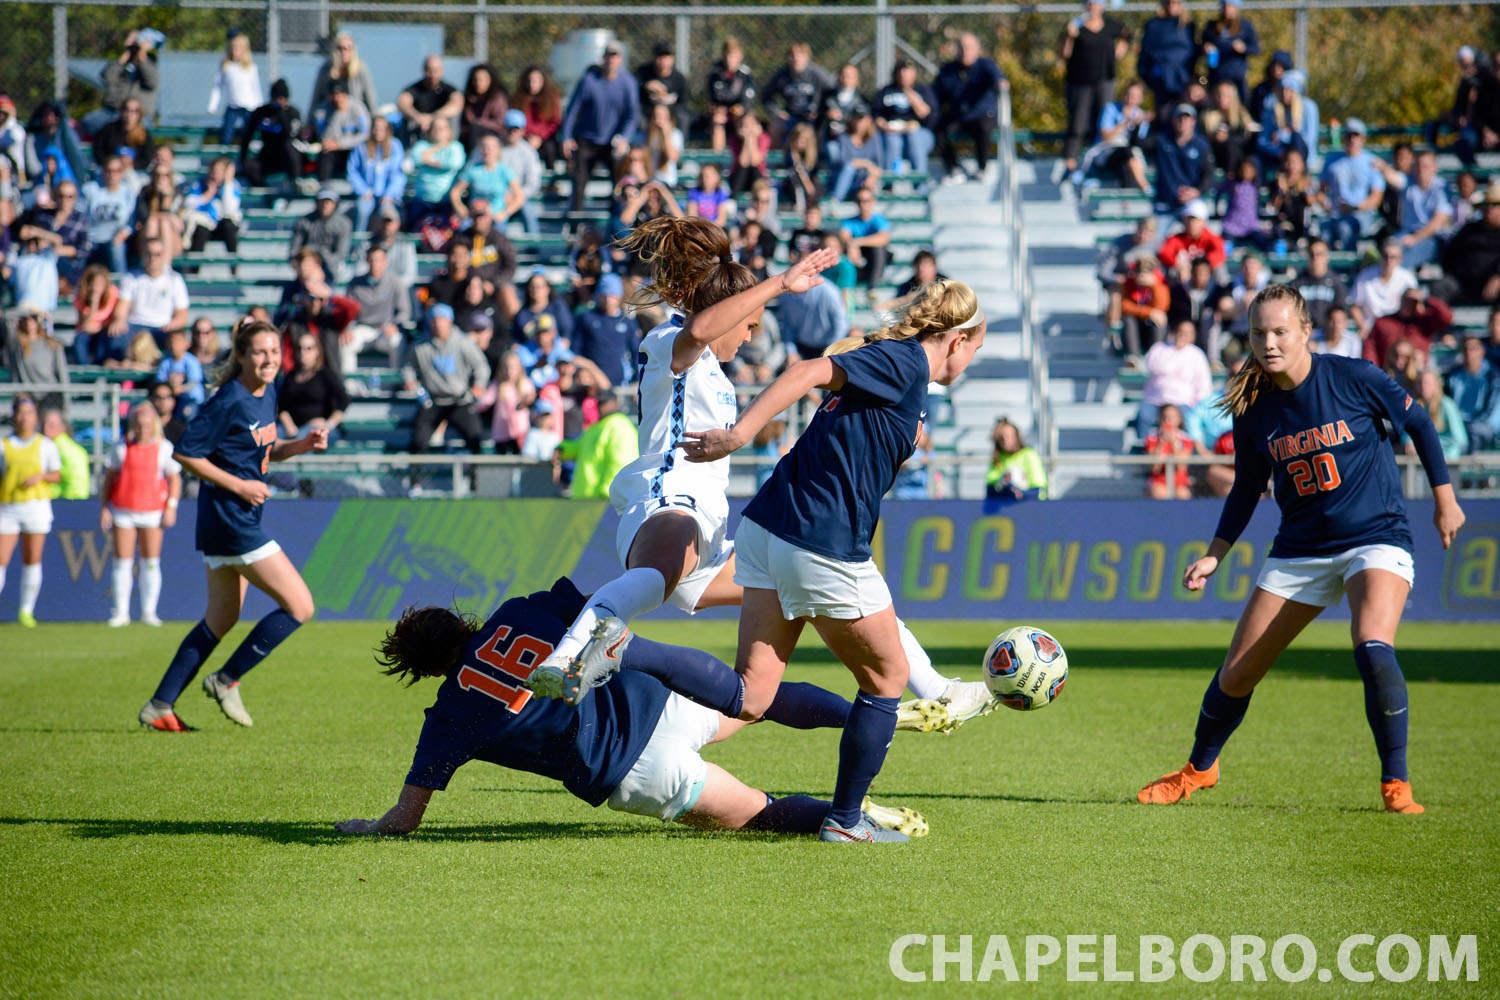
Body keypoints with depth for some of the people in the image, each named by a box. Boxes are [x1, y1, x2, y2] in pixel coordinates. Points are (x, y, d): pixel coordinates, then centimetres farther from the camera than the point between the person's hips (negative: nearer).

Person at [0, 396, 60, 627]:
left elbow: (57, 475, 9)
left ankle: (26, 611, 11)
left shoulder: (45, 445, 6)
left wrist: (40, 476, -12)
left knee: (32, 560, 1)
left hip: (36, 505, 0)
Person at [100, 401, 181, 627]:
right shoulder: (120, 448, 4)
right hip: (123, 512, 0)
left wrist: (171, 507, -6)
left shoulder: (164, 448, 3)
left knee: (151, 563, 0)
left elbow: (175, 479, 5)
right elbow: (108, 479, 9)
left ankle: (148, 612, 7)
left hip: (152, 512, 0)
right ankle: (121, 612, 4)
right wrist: (104, 508, 3)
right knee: (122, 562, -2)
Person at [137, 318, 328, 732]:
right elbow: (184, 453, -17)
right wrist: (239, 486, -17)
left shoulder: (268, 393, 9)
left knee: (221, 619, 16)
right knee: (299, 605, -7)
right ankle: (226, 680, 3)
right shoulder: (229, 401, -18)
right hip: (231, 520, -10)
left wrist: (302, 445, 4)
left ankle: (160, 706, 19)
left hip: (243, 518, 10)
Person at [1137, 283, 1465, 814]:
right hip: (1299, 550, 4)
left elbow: (1418, 421, 2)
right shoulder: (1253, 410, -3)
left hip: (1377, 538, -4)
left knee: (1373, 648, -31)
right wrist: (1214, 555, 3)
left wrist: (1444, 498, 4)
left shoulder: (1352, 378, -13)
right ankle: (1198, 769, 32)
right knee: (1236, 674, 4)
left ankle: (1396, 784, -16)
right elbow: (1247, 489, 11)